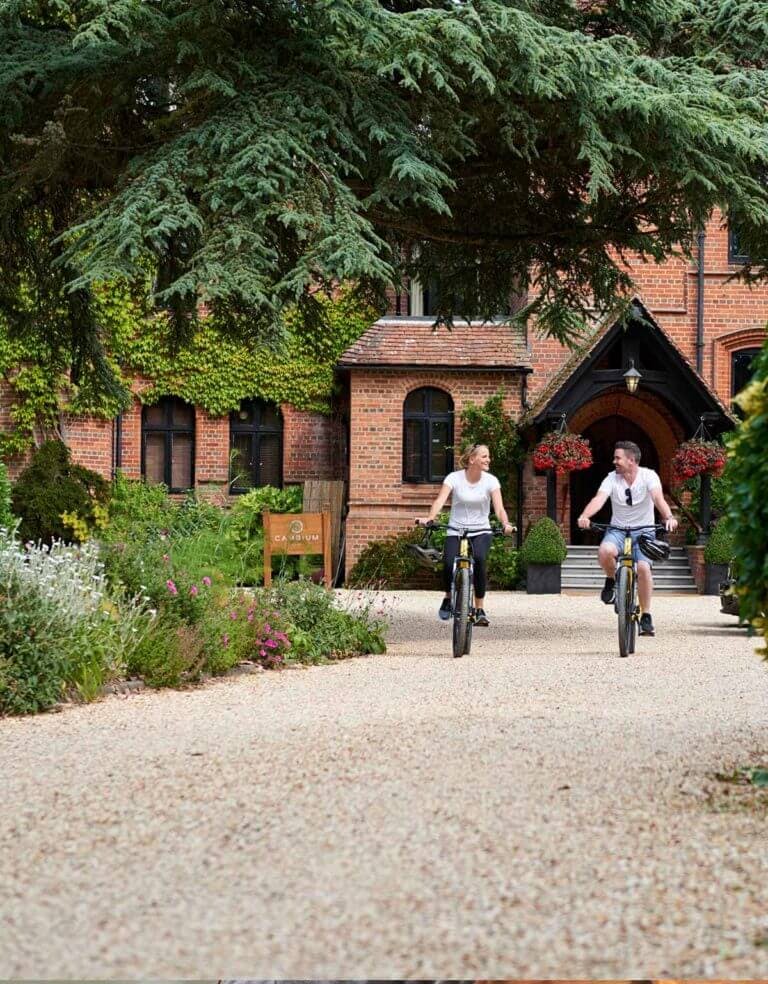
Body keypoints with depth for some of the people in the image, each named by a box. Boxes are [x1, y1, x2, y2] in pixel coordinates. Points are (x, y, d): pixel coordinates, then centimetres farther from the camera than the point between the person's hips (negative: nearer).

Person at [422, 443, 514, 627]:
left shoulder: (490, 480, -5)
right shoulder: (454, 478, -7)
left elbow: (498, 507, -15)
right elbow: (440, 500, -20)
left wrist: (505, 523, -36)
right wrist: (430, 518, -39)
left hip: (481, 531, 0)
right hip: (456, 531, 0)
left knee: (479, 558, -31)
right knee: (449, 564, -25)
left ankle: (480, 609, -18)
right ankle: (449, 598, 11)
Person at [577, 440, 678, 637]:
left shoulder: (648, 476, -9)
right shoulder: (612, 478, -4)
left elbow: (658, 498, -27)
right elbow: (599, 498, -21)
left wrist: (668, 517, -47)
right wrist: (585, 516, -41)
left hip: (644, 531, -1)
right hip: (617, 530, 1)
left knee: (643, 567, -23)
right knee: (605, 551, -32)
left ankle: (646, 617, -8)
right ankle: (611, 580, 1)